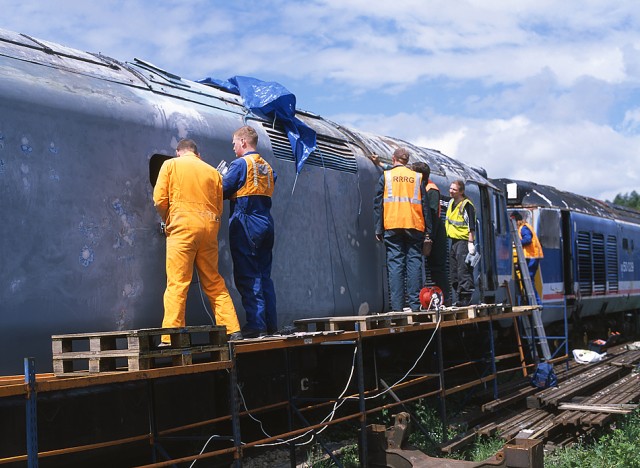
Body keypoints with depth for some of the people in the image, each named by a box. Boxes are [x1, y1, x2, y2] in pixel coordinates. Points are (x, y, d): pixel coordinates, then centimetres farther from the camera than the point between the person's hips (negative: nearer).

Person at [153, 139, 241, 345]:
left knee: (177, 283, -6)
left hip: (183, 226, -4)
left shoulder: (171, 165, 9)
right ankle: (232, 330, 9)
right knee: (214, 282, 12)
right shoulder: (213, 171, 19)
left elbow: (160, 200, 0)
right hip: (209, 227, 4)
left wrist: (167, 220, 16)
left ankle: (170, 338, -11)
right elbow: (219, 208, 15)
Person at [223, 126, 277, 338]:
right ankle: (270, 324, 10)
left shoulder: (240, 164, -7)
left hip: (246, 224, -7)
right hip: (266, 223, 7)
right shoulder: (267, 166, 16)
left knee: (247, 276, -5)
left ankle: (256, 324, -9)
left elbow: (223, 191, -8)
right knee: (264, 275, 10)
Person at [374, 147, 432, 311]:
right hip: (414, 226, 1)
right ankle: (415, 304, -4)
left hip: (392, 226, -1)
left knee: (395, 263, -2)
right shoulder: (417, 177, 13)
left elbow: (378, 203, 5)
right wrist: (428, 230, 11)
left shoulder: (386, 176, 9)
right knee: (414, 262, 1)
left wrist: (378, 229, 7)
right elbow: (425, 204, 10)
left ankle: (397, 306, -7)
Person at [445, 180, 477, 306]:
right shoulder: (451, 202, 14)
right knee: (454, 272, 11)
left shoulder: (466, 205, -12)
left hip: (463, 241, -9)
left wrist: (471, 242, -21)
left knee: (463, 270, -12)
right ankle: (459, 298, 18)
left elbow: (471, 226, -17)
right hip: (454, 241, 9)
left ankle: (466, 298, -11)